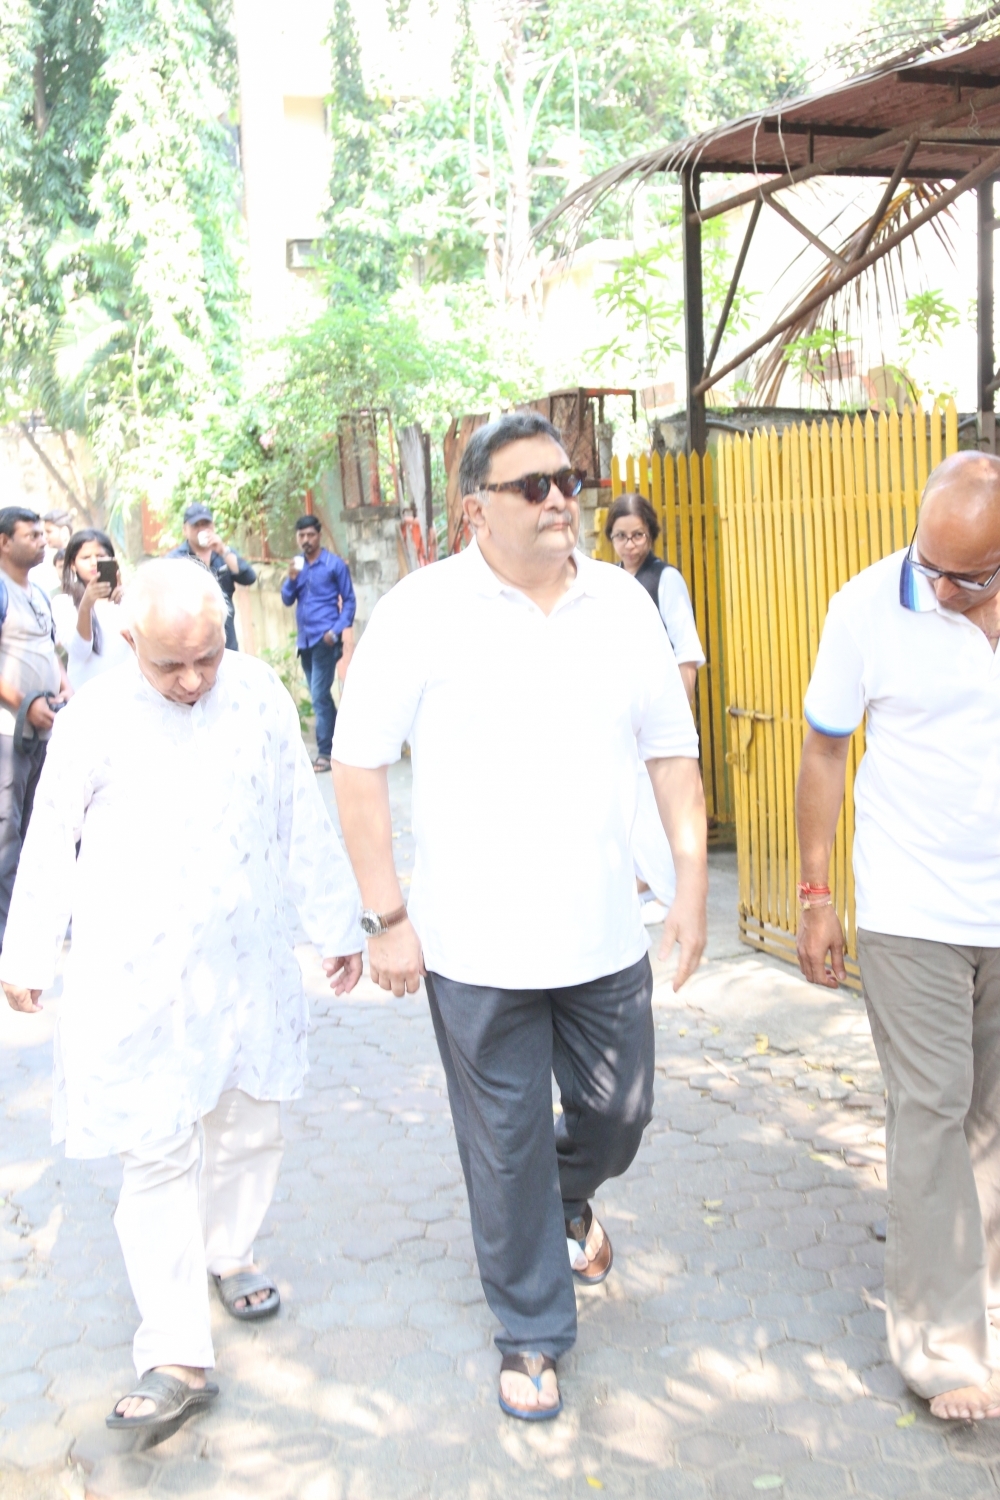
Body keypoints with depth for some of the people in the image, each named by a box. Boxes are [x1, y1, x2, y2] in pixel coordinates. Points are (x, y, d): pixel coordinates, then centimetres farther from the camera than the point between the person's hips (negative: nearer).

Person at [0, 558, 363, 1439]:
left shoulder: (259, 694, -2)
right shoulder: (97, 720, -10)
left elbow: (304, 821, 7)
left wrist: (337, 922, 13)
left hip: (247, 962, 3)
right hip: (137, 977, -3)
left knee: (249, 1130, 17)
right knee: (161, 1155, -2)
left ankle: (230, 1254, 43)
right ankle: (176, 1360, 6)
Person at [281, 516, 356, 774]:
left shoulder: (335, 564, -5)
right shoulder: (298, 564, 11)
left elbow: (349, 600, -3)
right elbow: (287, 600, 8)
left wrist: (337, 630, -14)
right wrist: (291, 578, -10)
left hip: (324, 639, -6)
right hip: (305, 640, 7)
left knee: (319, 695, -12)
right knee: (320, 695, 12)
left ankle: (325, 752, -8)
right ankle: (339, 743, 23)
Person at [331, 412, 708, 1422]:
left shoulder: (623, 603, 3)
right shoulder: (422, 611, -9)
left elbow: (670, 748, 10)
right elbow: (356, 762, -8)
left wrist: (693, 879, 4)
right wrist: (385, 917, -10)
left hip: (606, 935, 4)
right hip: (476, 949, -3)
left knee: (617, 1116, 17)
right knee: (507, 1147, 9)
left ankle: (570, 1199, 52)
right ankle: (530, 1332, 31)